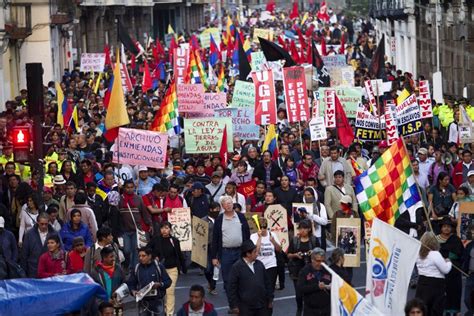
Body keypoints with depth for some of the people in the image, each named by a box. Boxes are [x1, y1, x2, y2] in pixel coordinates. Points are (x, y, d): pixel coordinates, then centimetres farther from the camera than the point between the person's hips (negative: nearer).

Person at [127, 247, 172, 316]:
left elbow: (168, 281, 0)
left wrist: (159, 284, -19)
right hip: (143, 301, 2)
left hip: (157, 300, -2)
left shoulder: (158, 266, -3)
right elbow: (130, 283, 10)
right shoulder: (136, 268, 4)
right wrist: (133, 291, -10)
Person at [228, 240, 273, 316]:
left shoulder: (259, 264, 6)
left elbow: (267, 283, 13)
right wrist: (235, 305, -10)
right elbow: (232, 288, -8)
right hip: (246, 307, -5)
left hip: (262, 306, 5)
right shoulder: (237, 267, -10)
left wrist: (270, 299, 13)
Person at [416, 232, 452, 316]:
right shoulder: (435, 254, -17)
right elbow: (445, 270, -14)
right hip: (435, 284, -6)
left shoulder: (418, 254, 4)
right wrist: (448, 262, 7)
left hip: (422, 283, 6)